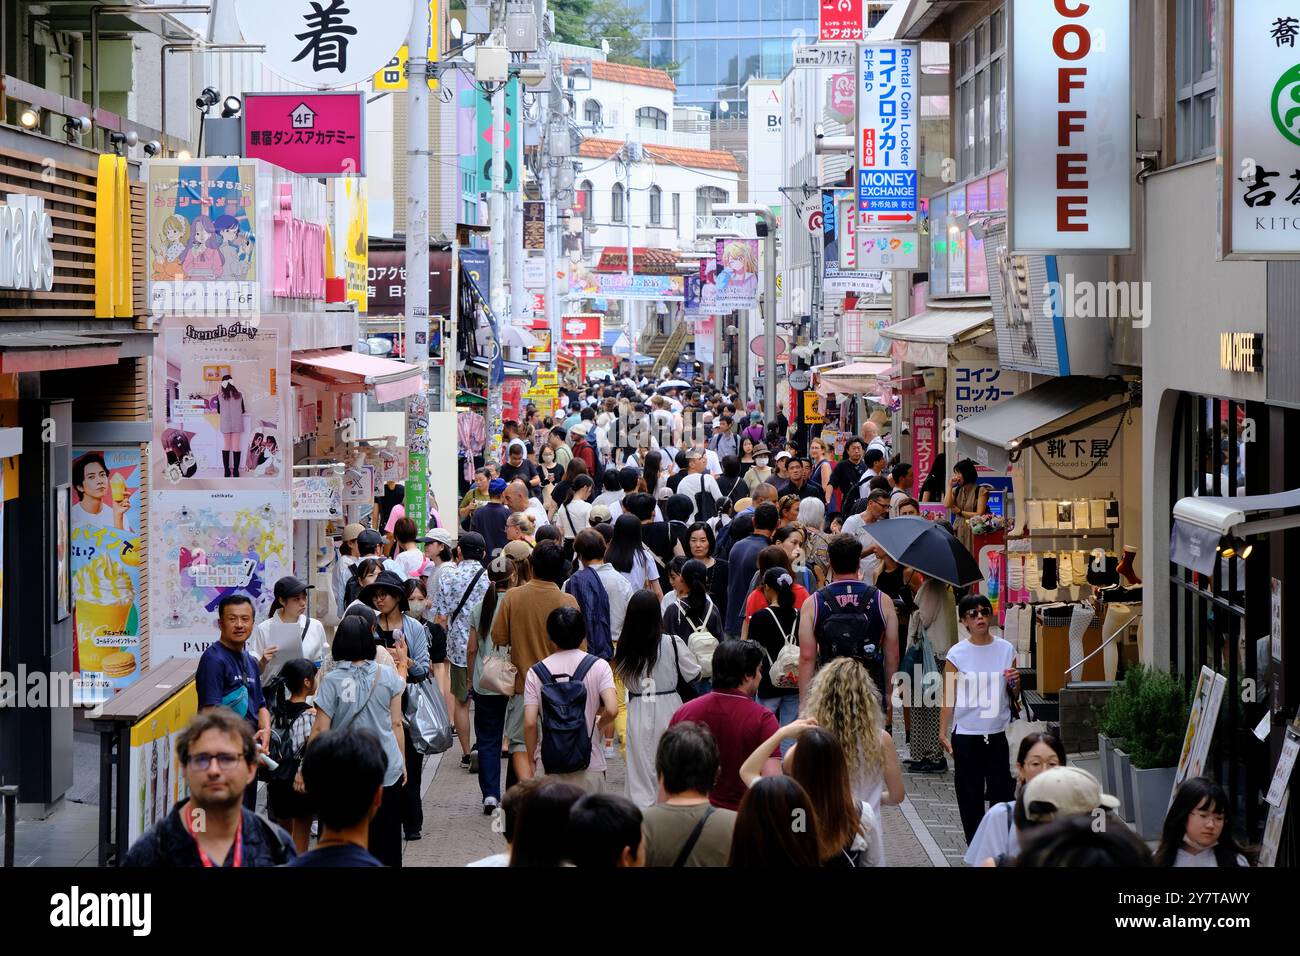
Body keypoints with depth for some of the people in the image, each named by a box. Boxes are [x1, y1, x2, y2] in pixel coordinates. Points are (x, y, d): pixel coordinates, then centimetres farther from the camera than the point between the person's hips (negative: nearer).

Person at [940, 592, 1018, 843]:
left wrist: (1015, 681, -10)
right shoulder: (957, 654, -4)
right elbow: (948, 697, -3)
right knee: (970, 794, 5)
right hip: (966, 734, -2)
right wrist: (943, 733, -9)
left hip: (997, 733, 2)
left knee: (1003, 791, 3)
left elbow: (1015, 694, 12)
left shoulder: (1006, 650, 3)